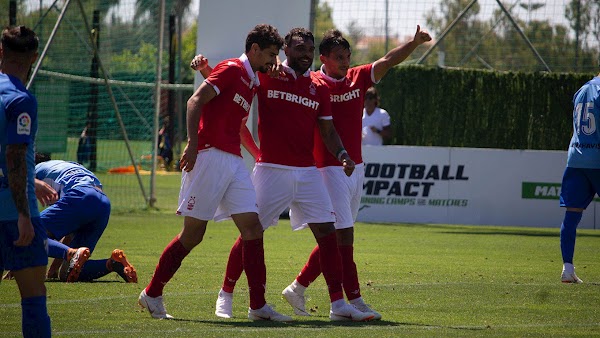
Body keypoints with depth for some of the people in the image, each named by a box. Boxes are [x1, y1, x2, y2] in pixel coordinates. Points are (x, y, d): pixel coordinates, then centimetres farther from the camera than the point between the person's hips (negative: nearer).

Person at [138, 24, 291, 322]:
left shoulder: (252, 83, 20)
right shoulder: (232, 69, -6)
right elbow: (195, 102, -15)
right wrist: (193, 143, -24)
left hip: (234, 162, 9)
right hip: (210, 157, -9)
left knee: (253, 228, -2)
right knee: (192, 234, -4)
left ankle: (258, 306, -2)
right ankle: (152, 295, 10)